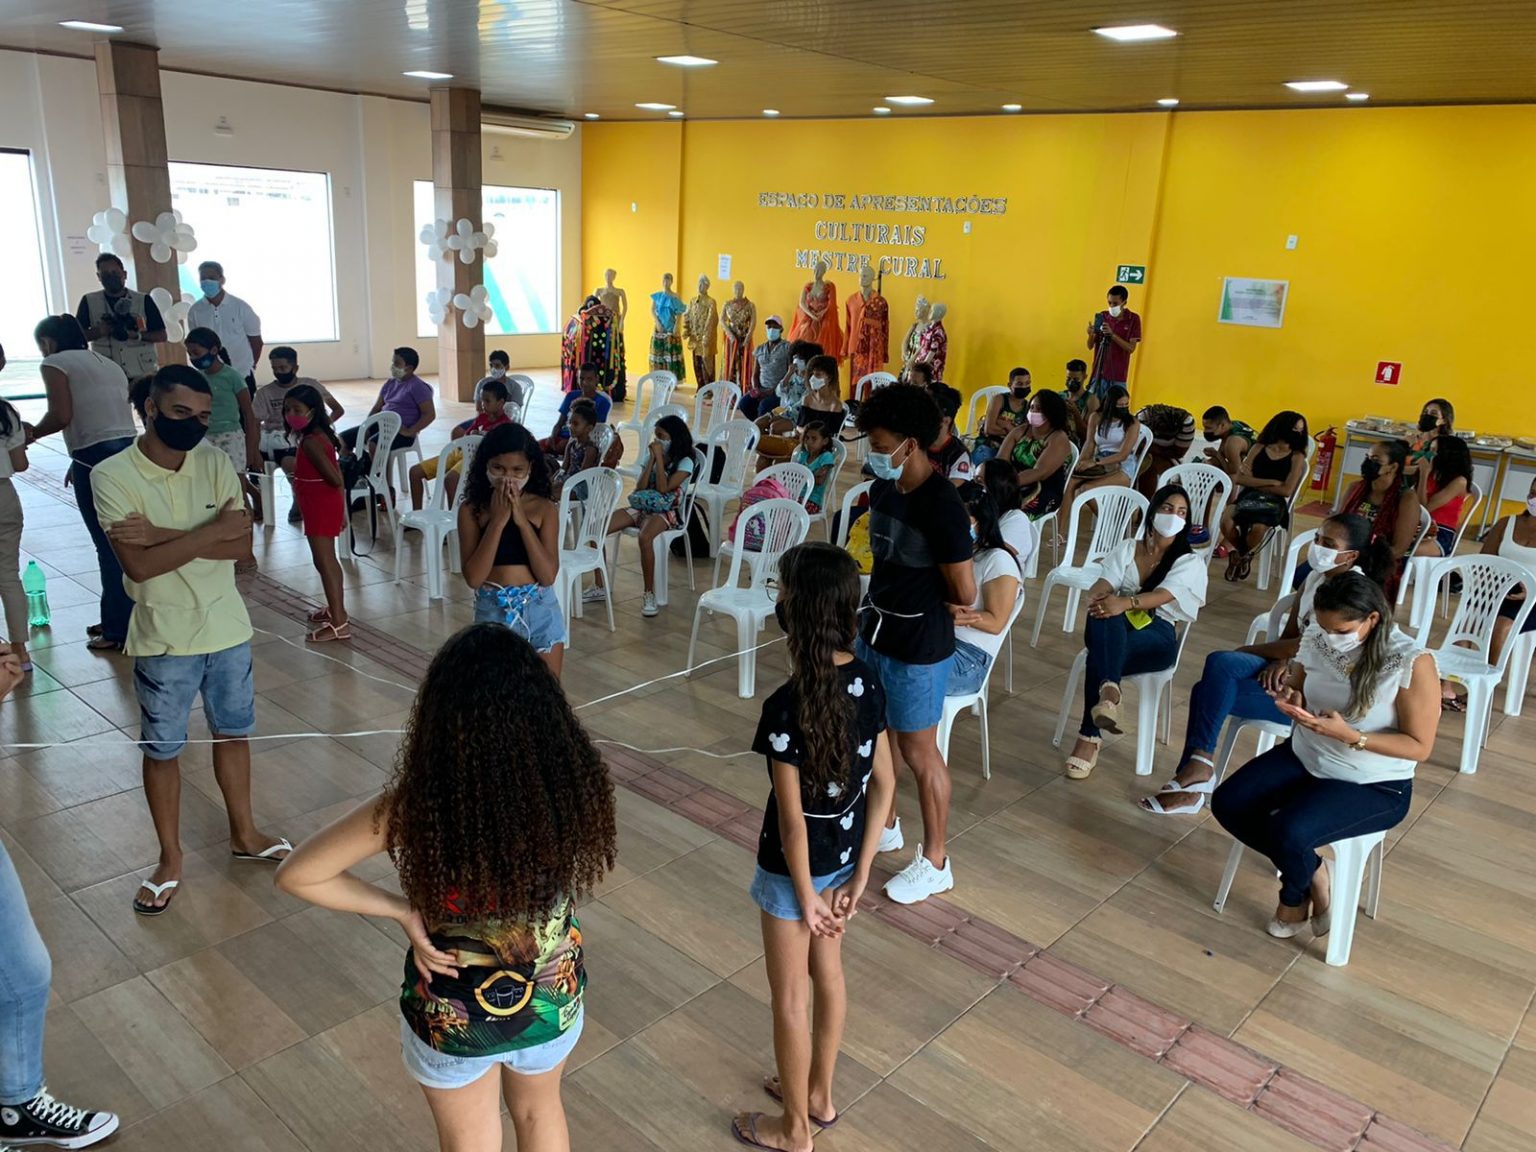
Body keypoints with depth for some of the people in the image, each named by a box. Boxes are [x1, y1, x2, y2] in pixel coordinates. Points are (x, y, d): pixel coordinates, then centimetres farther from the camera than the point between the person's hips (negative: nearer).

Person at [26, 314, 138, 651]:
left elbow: (61, 416, -12)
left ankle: (119, 630, 6)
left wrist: (31, 433, 7)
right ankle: (120, 618, 26)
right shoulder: (108, 363, 23)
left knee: (110, 546, -1)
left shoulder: (55, 364, 1)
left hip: (97, 459, -7)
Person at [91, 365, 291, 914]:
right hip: (164, 640, -3)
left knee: (233, 732, 18)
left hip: (227, 628, 3)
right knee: (162, 750, 11)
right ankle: (169, 859, 29)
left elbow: (242, 545, -13)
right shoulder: (112, 475, -14)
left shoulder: (214, 461, -4)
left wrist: (163, 534, -22)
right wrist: (211, 530, -20)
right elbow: (139, 564, -23)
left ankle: (243, 833, 37)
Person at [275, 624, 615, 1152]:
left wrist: (401, 910, -13)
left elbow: (296, 874, -19)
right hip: (553, 1000, 2)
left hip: (452, 1014, -2)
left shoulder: (413, 809, -31)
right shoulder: (574, 786, -26)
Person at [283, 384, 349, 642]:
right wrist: (342, 509, 16)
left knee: (324, 562, -8)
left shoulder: (310, 441, -21)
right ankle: (335, 608, 35)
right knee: (326, 560, 21)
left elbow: (335, 479, -26)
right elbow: (337, 474, 13)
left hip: (321, 506, -10)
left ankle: (339, 624, -8)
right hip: (325, 504, 10)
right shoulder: (319, 435, 9)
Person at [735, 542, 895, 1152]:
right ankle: (819, 1095, 47)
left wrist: (806, 897, -11)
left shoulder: (787, 707, -31)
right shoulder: (867, 680, -9)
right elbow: (884, 783, -2)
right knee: (828, 974, 26)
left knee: (790, 997, 14)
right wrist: (860, 873, 3)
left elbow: (792, 820, -24)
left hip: (795, 868, -7)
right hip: (844, 856, 7)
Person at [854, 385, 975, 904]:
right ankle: (884, 824, 45)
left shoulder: (942, 505, -24)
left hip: (918, 648, -8)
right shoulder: (881, 489, 1)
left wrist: (922, 594, -4)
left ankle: (935, 863, 25)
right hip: (873, 632, 8)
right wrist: (876, 601, 2)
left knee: (918, 752, 6)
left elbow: (964, 593, -20)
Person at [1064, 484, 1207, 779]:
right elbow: (1103, 585, 2)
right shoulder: (1126, 549, 19)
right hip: (1115, 632, 2)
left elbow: (1161, 596, -13)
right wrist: (1096, 597, -25)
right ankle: (1109, 690, -59)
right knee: (1104, 614, -40)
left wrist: (1125, 603, -33)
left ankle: (1090, 736, -40)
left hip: (1158, 636, -2)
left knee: (1098, 655, -37)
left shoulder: (1189, 562, 8)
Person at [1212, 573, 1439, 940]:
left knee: (1288, 831, -27)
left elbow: (1420, 746, -18)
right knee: (1227, 804, -11)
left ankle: (1294, 896, 9)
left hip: (1373, 786, -6)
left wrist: (1347, 735, -31)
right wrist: (1290, 698, -15)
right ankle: (1312, 872, 9)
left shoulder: (1412, 664, -24)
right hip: (1305, 757, 6)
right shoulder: (1317, 638, -9)